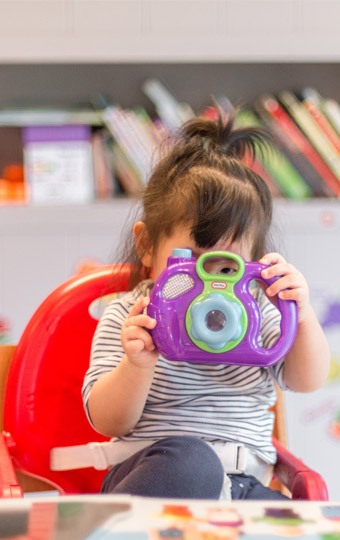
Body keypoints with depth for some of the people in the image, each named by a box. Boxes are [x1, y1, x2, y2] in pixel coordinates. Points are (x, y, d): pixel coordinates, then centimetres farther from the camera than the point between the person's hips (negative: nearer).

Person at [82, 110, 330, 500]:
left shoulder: (254, 311, 11)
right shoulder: (128, 318, 1)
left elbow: (307, 381, 3)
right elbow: (107, 423, -6)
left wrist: (302, 318, -16)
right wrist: (137, 365, -26)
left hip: (243, 482, 3)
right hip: (153, 468, -3)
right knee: (191, 460, -39)